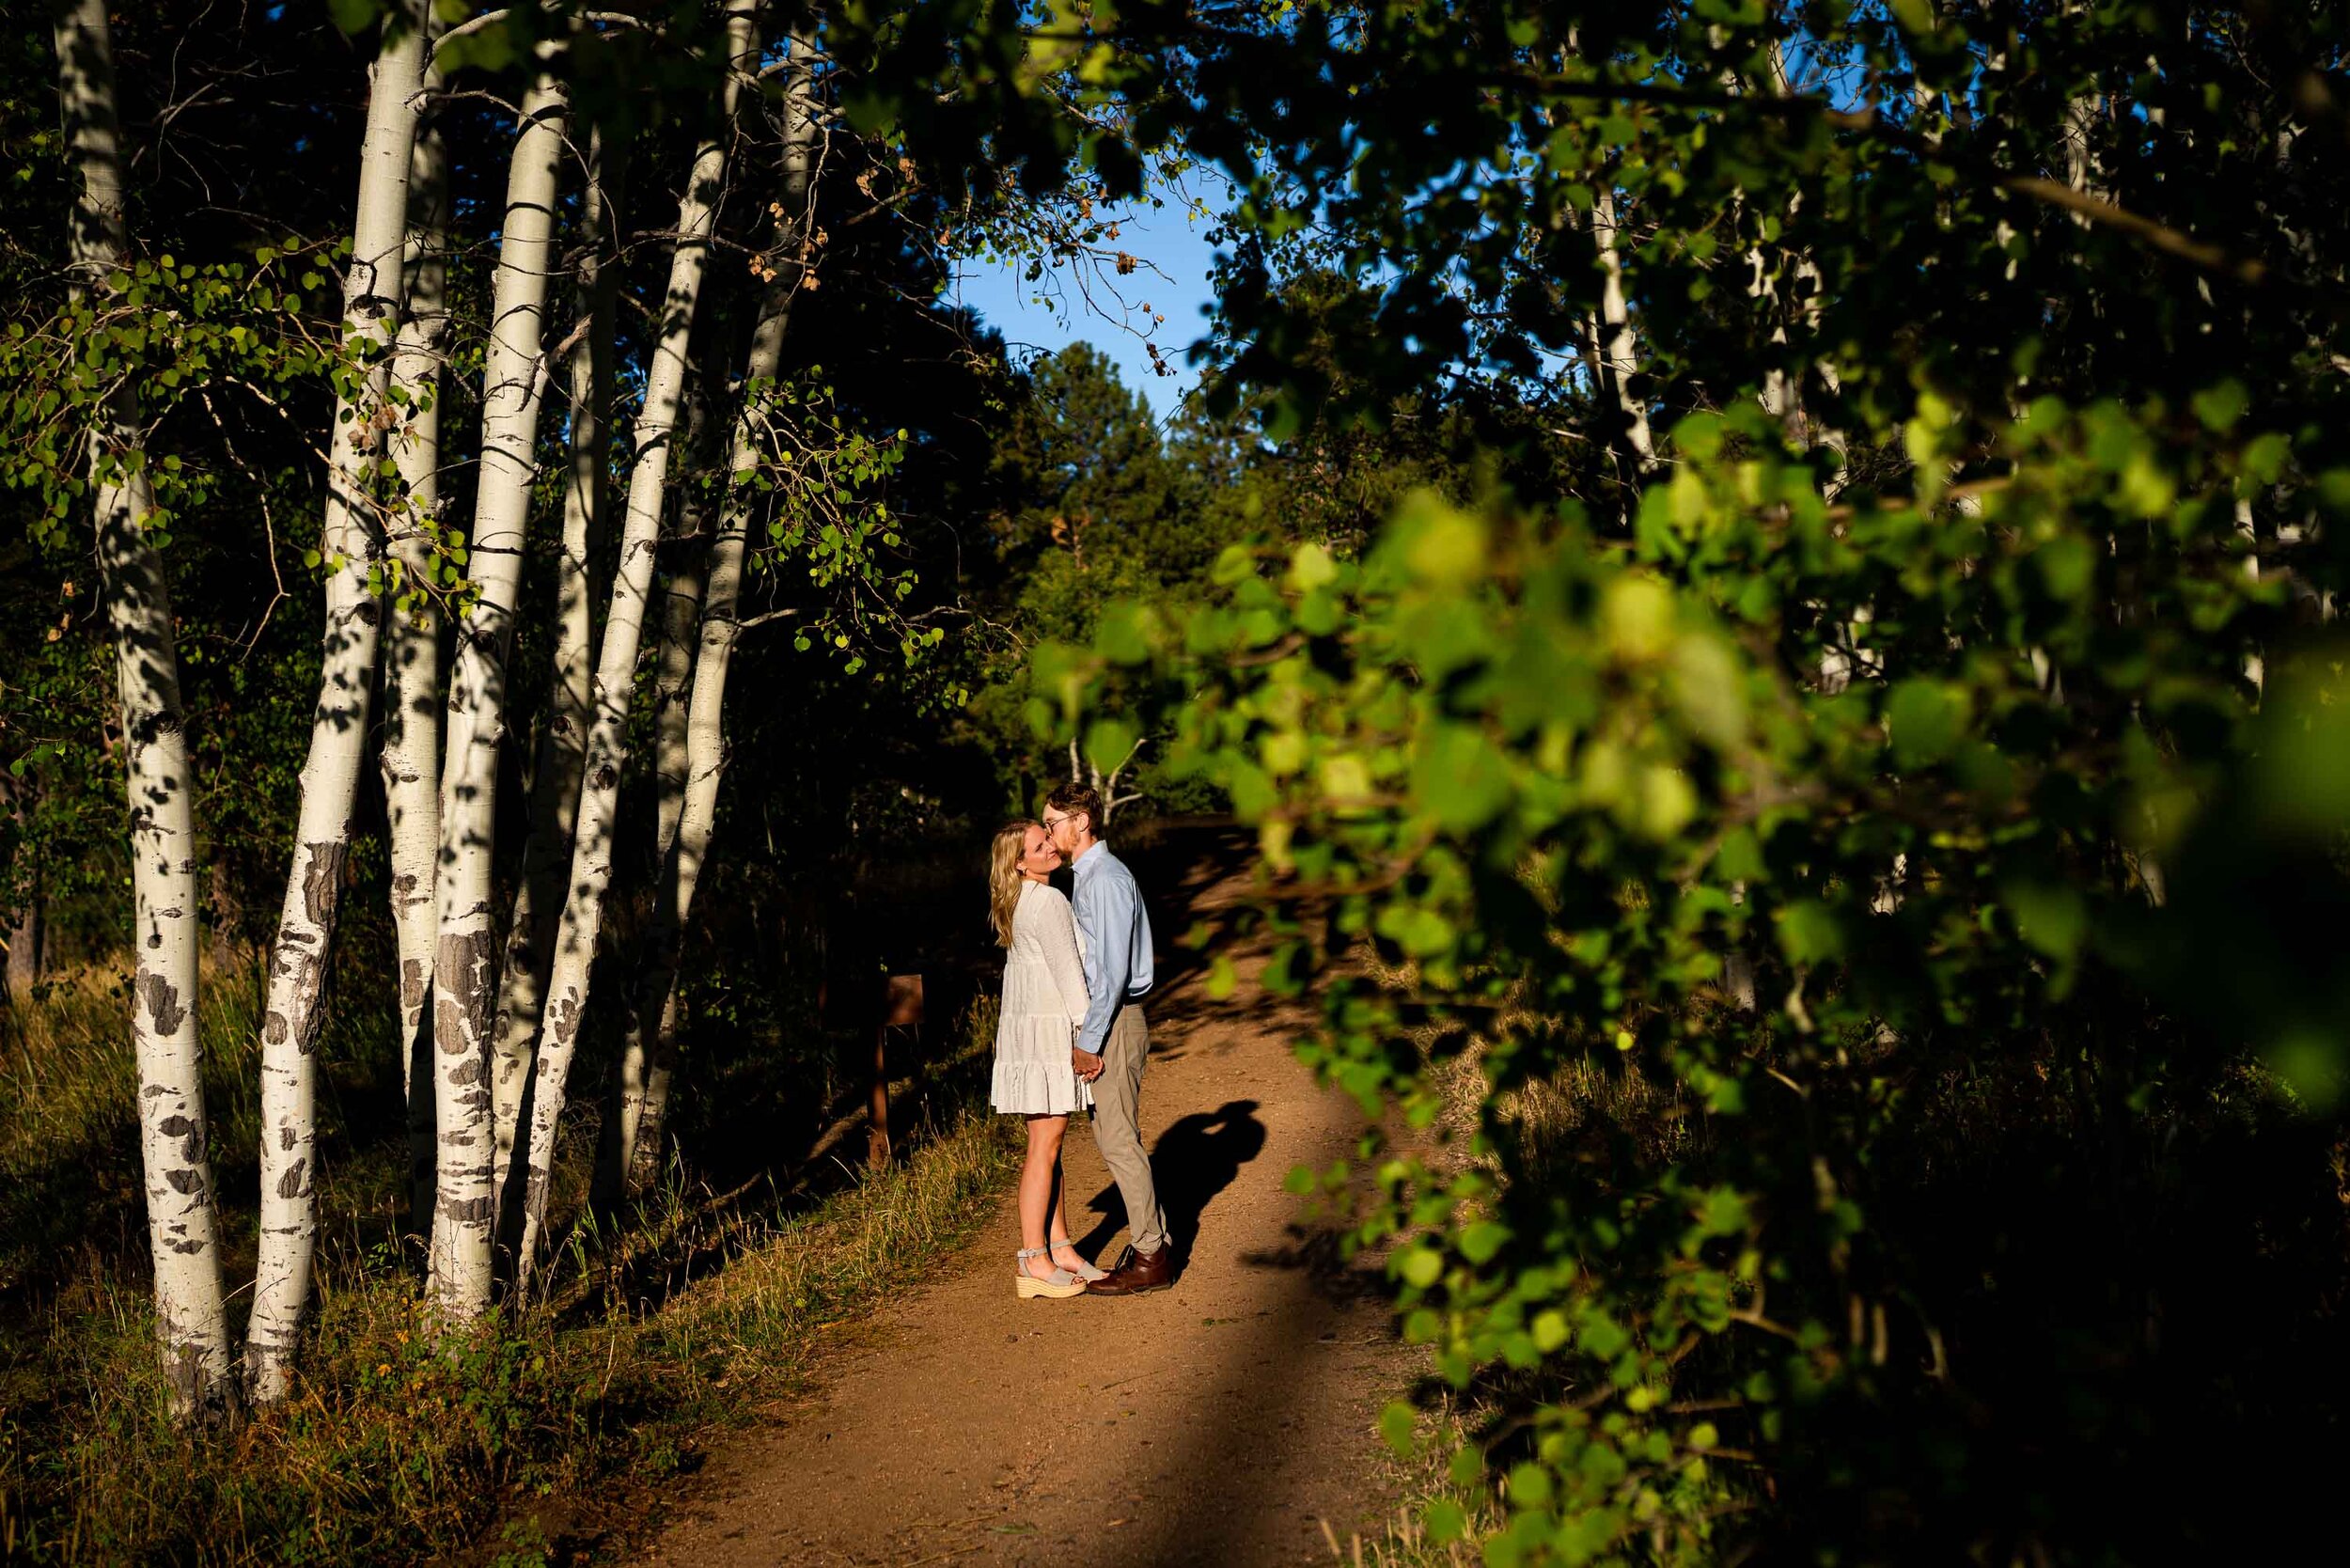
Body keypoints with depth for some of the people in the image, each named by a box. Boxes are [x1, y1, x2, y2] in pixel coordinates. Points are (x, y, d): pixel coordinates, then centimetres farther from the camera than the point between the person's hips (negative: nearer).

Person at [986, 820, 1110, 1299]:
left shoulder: (1018, 901, 13)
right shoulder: (1047, 902, -16)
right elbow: (1067, 971, -17)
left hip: (1030, 1029, 10)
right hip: (1046, 1030, -10)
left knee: (1050, 1143, 13)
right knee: (1044, 1147, -5)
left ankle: (1059, 1247, 19)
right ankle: (1033, 1263, -2)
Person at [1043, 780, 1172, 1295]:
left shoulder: (1106, 878, -16)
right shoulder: (1086, 876, 15)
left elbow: (1113, 968, -21)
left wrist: (1089, 1041, -20)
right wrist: (1085, 1035, 17)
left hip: (1114, 1022, -10)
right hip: (1104, 1020, 10)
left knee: (1119, 1140, -5)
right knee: (1113, 1135, 14)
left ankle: (1150, 1258, 2)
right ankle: (1152, 1239, 22)